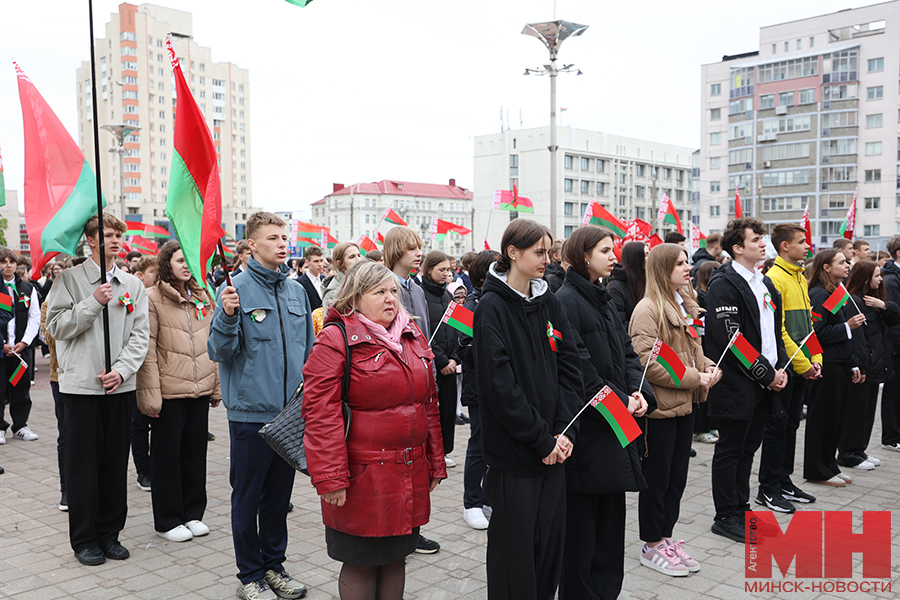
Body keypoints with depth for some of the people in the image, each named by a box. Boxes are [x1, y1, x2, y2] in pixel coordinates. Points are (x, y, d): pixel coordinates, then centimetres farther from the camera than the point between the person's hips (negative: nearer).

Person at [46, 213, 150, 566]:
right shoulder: (70, 278, 0)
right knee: (83, 464, 3)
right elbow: (56, 326, -7)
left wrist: (122, 369, -9)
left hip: (121, 385, 3)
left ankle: (110, 533, 22)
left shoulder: (132, 284, 9)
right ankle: (84, 538, 16)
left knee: (116, 463, 9)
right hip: (82, 383, -3)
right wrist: (93, 303, -18)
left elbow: (141, 334, 4)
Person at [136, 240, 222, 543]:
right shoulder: (153, 298, -6)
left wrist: (216, 385, 12)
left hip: (200, 388, 5)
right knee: (167, 454, 6)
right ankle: (168, 520, 18)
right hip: (170, 390, -5)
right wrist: (151, 393, -14)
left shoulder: (202, 297, 12)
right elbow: (148, 350, -9)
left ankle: (193, 513, 25)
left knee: (196, 450, 12)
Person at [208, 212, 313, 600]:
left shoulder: (296, 291, 7)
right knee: (248, 497, 8)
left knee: (279, 494, 17)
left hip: (291, 410, 5)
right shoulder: (236, 289, -10)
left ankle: (274, 564, 32)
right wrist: (227, 316, -28)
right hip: (251, 412, -5)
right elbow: (220, 352, -12)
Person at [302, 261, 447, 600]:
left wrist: (435, 464, 16)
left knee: (396, 557, 17)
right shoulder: (335, 340, -10)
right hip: (362, 478, -6)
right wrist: (330, 479, -18)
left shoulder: (413, 337, 11)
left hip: (411, 476, 6)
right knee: (360, 563, 7)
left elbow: (429, 404, 16)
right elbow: (321, 413, -15)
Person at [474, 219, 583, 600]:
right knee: (515, 544, 5)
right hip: (514, 453, -6)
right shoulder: (492, 308, -10)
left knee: (551, 539, 13)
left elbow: (569, 368, 6)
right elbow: (499, 386, -16)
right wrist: (542, 440, -14)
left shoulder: (550, 303, 8)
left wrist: (565, 430, -5)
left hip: (554, 447, 6)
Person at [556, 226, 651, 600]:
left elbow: (626, 351, 14)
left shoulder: (603, 299, 15)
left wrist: (639, 392, -3)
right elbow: (578, 366, -19)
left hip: (616, 424, 9)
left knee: (611, 513, 15)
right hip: (587, 426, -9)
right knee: (583, 518, 2)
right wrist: (620, 401, -14)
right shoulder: (567, 300, -13)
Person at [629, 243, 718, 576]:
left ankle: (666, 537, 28)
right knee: (656, 479, 4)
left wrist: (707, 367, 3)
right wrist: (694, 378, -19)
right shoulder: (649, 309, -15)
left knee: (677, 477, 15)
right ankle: (652, 546, 18)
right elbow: (647, 362, -22)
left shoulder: (685, 305, 13)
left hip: (684, 405, 8)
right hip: (659, 409, -8)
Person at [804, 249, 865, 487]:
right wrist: (847, 326, -16)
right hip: (827, 366, -9)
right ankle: (817, 471, 10)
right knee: (823, 416, 0)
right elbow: (817, 333, -20)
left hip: (841, 365, 9)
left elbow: (845, 338, 18)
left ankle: (829, 466, 24)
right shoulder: (819, 295, -14)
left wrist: (853, 364, 15)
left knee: (836, 416, 14)